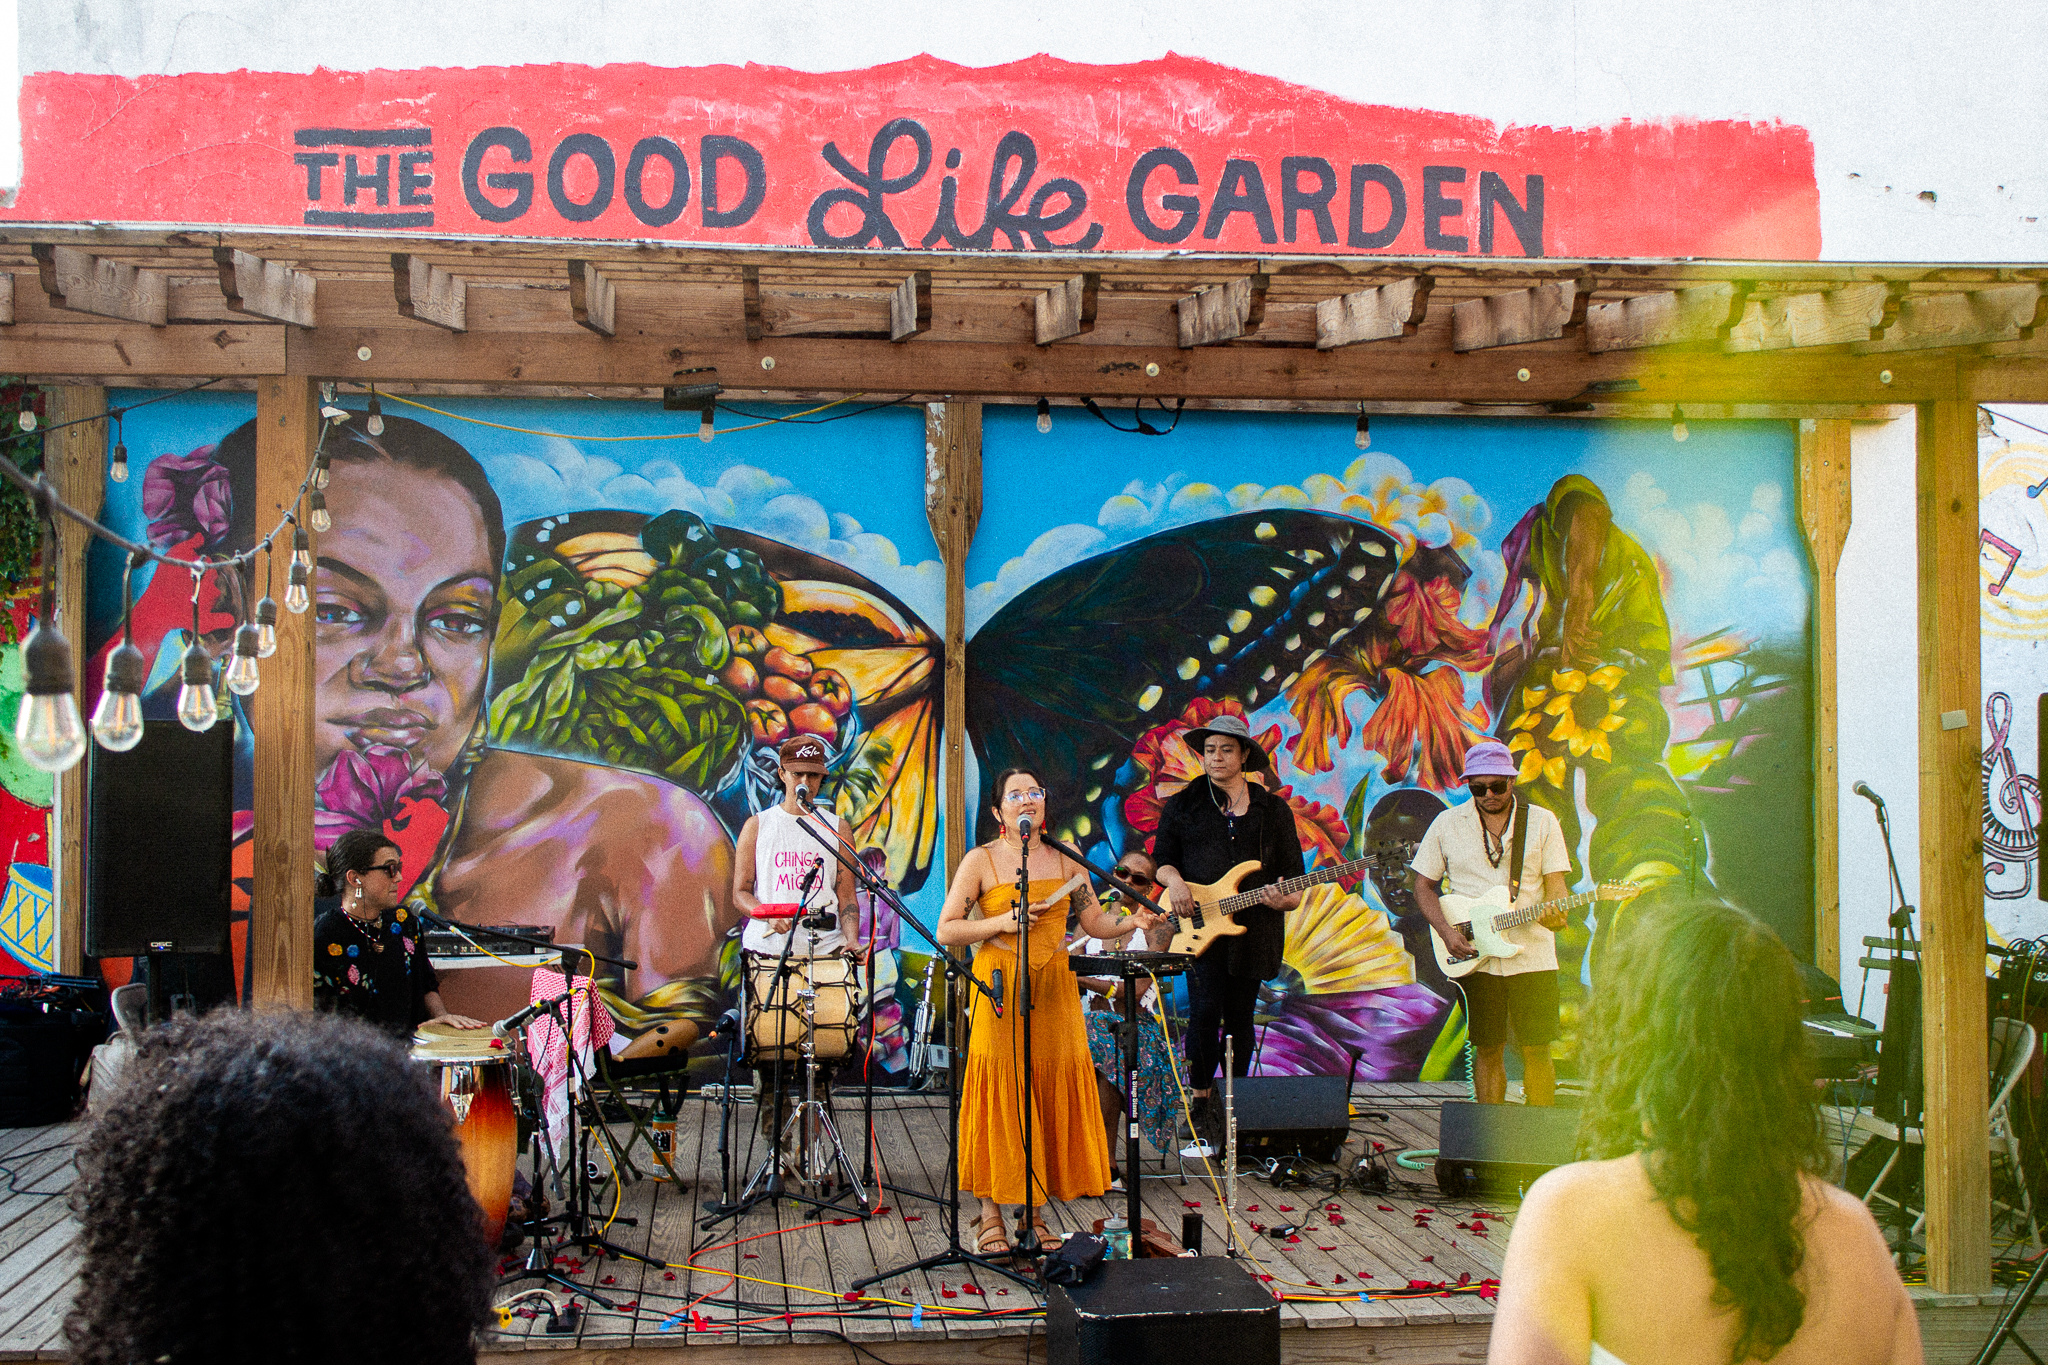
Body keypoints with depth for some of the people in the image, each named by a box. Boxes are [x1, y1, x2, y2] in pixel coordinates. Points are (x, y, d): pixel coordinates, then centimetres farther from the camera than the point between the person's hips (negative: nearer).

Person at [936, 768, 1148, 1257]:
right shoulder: (981, 861, -1)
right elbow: (946, 931, -3)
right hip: (1000, 988, -4)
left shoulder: (1064, 861, 11)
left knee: (1053, 1091, 2)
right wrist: (1004, 922, -13)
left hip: (1054, 991, 4)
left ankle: (1033, 1212, 12)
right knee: (999, 1092, -5)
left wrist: (1134, 922, -6)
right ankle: (991, 1215, 4)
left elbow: (1095, 922, 12)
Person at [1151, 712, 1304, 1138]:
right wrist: (1174, 881, -9)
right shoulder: (1183, 804, 10)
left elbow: (1294, 878, 10)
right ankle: (1200, 1099, 1)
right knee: (1206, 1011, -14)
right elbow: (1162, 857, 12)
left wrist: (1285, 898, -11)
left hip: (1253, 930, 2)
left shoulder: (1273, 810, 10)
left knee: (1240, 1019, 7)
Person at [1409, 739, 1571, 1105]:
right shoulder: (1447, 824, 5)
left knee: (1537, 1051, -1)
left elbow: (1555, 884, 2)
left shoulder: (1542, 821, 4)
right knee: (1488, 1050, 5)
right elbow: (1422, 883, 8)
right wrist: (1447, 932, -6)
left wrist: (1555, 913, -21)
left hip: (1532, 956, 0)